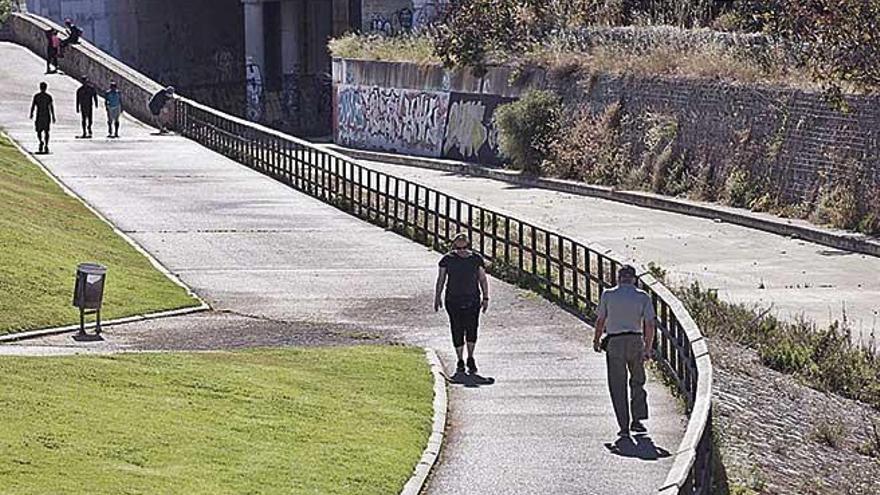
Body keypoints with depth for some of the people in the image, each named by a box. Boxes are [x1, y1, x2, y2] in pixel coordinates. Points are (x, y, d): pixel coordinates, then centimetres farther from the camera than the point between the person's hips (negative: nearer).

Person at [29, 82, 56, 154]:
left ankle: (41, 141, -19)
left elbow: (33, 106, -3)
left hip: (39, 116, -1)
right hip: (47, 116, 1)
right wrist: (53, 116, 0)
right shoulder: (48, 96, -2)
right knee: (46, 131, 8)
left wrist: (31, 114, 9)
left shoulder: (36, 96, -3)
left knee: (39, 131, 9)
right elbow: (51, 107, -4)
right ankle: (46, 146, 2)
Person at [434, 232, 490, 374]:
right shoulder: (447, 259, 1)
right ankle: (460, 361, 14)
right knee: (457, 331, 2)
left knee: (472, 329, -12)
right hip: (453, 301, 0)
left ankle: (470, 359, 6)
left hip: (472, 301, 0)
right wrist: (437, 297, 8)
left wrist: (485, 298, 4)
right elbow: (441, 279, 9)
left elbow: (483, 279, 9)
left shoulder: (476, 259, 3)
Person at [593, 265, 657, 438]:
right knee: (637, 382, 19)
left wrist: (596, 340, 18)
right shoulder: (643, 297, 0)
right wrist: (648, 349, 2)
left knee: (618, 386, 4)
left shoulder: (608, 295, -2)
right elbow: (649, 325, -4)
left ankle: (624, 426, 1)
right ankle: (637, 420, 15)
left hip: (614, 342, -1)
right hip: (636, 341, 1)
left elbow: (601, 320, 3)